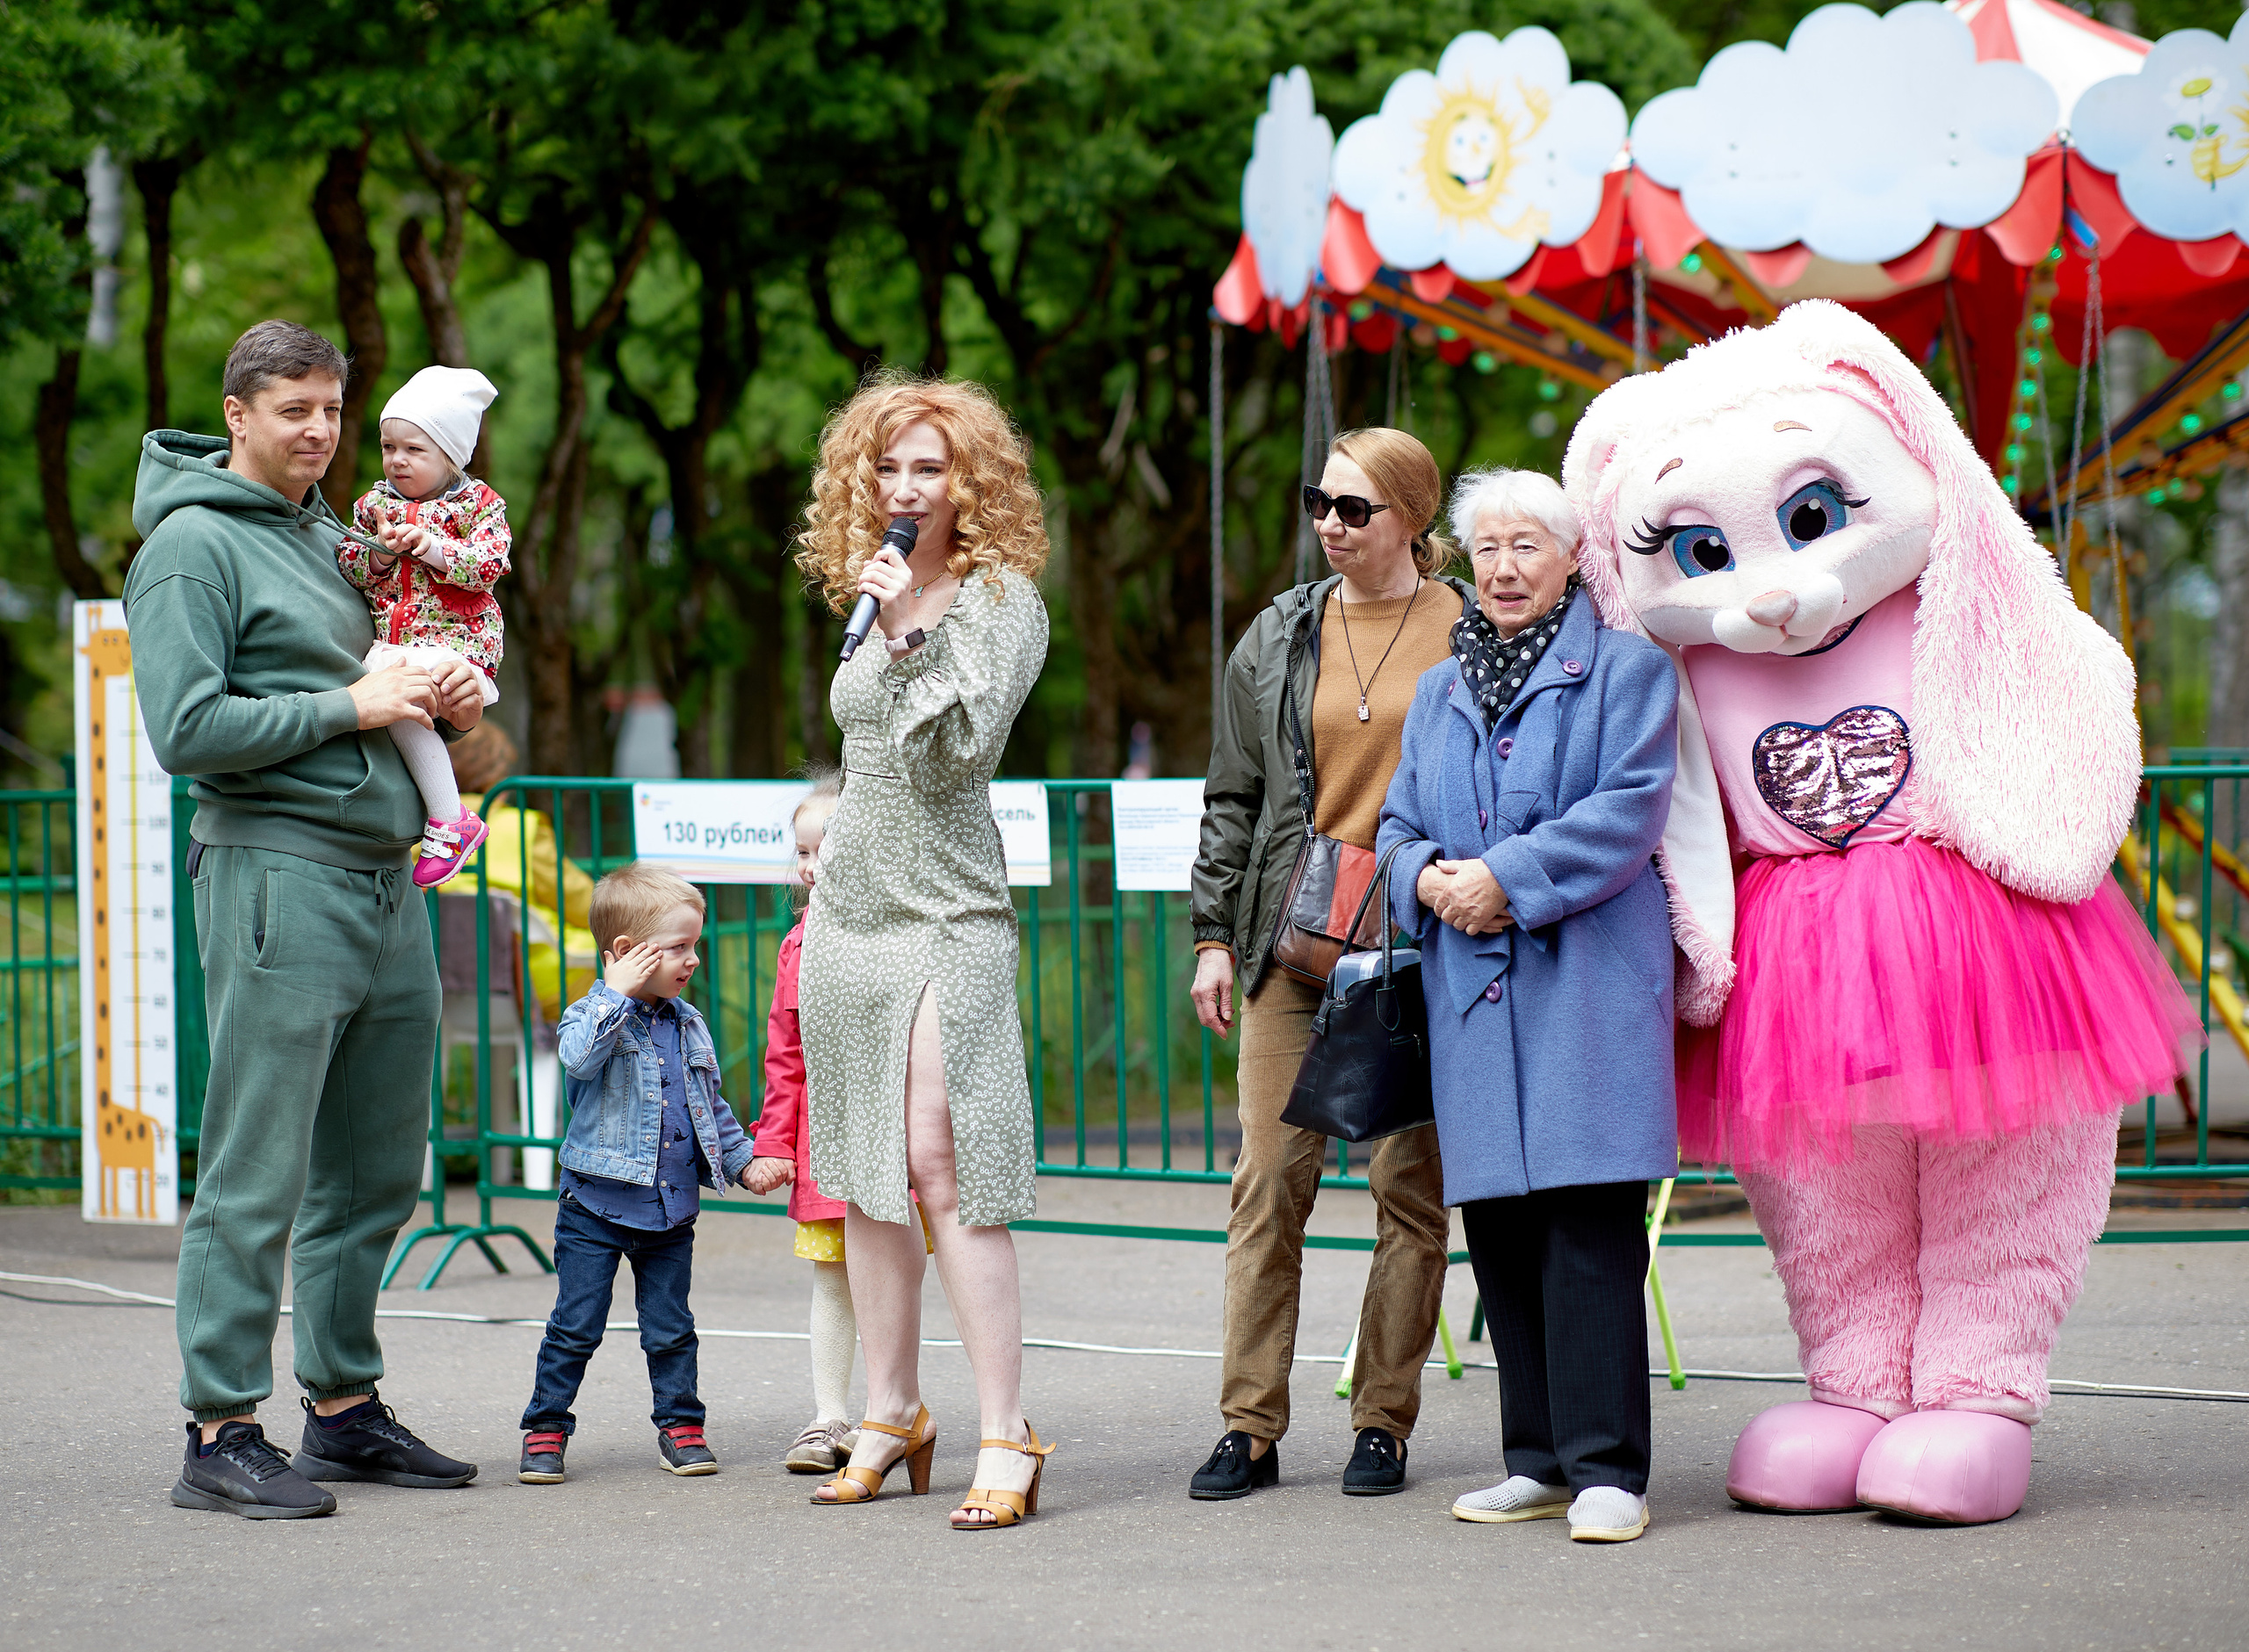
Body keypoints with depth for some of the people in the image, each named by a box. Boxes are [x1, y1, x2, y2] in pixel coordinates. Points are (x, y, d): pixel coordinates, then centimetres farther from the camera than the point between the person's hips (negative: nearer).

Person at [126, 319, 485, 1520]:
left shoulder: (331, 538, 19)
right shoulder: (192, 544, -5)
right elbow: (188, 730, -14)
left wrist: (443, 701, 6)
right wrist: (352, 707, -12)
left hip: (387, 879, 8)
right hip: (276, 876, -8)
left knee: (375, 1173, 11)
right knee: (257, 1178, -8)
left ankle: (346, 1407, 20)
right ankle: (221, 1433, -4)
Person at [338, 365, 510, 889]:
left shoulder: (479, 503, 2)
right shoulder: (374, 502, 14)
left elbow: (488, 566, -10)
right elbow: (348, 569, 11)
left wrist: (431, 546, -19)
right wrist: (379, 552, -9)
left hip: (455, 636, -6)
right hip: (388, 639, 6)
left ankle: (450, 820, -22)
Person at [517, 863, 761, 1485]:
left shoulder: (688, 1024, 11)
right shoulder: (593, 1013, -8)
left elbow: (710, 1104, 21)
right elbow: (579, 1057, -31)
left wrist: (741, 1158, 15)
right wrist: (619, 994, -29)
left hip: (670, 1205, 5)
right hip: (596, 1204, -5)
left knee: (671, 1327, 8)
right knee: (576, 1325, -2)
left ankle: (680, 1427, 18)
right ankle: (545, 1429, 7)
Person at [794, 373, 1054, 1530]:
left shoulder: (1003, 597, -5)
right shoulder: (871, 592, 14)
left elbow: (963, 748, -15)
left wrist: (912, 632, -21)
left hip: (949, 914, -7)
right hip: (849, 911, 7)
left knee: (943, 1165, -14)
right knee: (863, 1176, 8)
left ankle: (1006, 1437, -12)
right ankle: (891, 1414, 18)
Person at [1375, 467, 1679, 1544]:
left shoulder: (1626, 670, 3)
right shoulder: (1439, 693, 21)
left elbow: (1629, 811, -9)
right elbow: (1399, 824, 19)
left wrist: (1507, 879, -15)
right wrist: (1428, 880, -4)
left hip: (1588, 978, -6)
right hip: (1471, 983, 6)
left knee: (1590, 1222, -11)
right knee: (1499, 1229, 5)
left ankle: (1607, 1471, -10)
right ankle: (1540, 1461, 13)